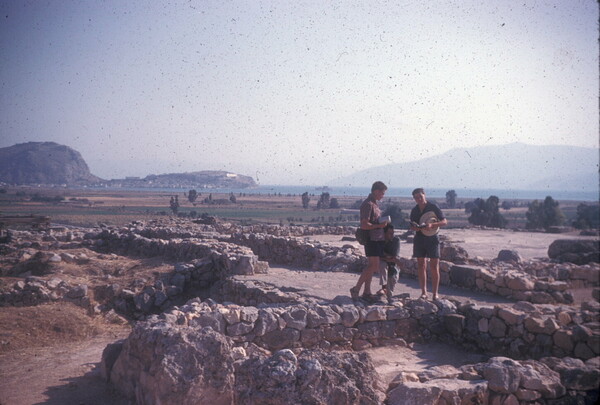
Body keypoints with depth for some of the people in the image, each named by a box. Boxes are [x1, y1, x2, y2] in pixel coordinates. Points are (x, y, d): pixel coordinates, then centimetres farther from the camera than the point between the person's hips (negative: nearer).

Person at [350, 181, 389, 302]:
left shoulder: (374, 204, 16)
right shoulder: (367, 204, -15)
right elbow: (364, 225, -21)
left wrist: (383, 223, 14)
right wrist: (379, 225, -18)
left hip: (378, 239, 10)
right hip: (372, 239, -10)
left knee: (371, 266, 11)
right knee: (373, 266, -10)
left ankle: (367, 292, 16)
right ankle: (356, 289, -5)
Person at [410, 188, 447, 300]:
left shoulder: (433, 207, -5)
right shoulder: (414, 210, 8)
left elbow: (445, 221, -7)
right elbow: (412, 226, 15)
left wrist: (432, 225, -23)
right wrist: (415, 227, -10)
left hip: (432, 239, -4)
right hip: (419, 239, 4)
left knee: (434, 268, -3)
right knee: (421, 267, 4)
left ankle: (435, 293, 3)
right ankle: (423, 292, 10)